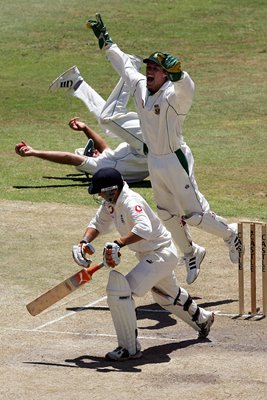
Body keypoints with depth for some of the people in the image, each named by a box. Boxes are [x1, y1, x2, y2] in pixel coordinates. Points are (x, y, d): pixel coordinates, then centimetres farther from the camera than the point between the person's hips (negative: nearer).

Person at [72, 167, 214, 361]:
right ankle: (202, 319, 61)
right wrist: (85, 242, -10)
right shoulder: (111, 202, -3)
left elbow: (144, 228, -48)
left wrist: (119, 243, -58)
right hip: (148, 255, 11)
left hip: (160, 255, -11)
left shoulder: (130, 202, -31)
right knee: (168, 295, 34)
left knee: (120, 291, -24)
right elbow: (98, 223, 9)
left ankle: (130, 348, -15)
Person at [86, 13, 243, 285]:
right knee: (168, 216, 17)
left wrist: (178, 75, -66)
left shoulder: (173, 95, -21)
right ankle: (191, 254, 36)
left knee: (193, 213, -2)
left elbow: (186, 88, -45)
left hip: (175, 161, -8)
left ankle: (230, 234, 24)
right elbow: (123, 64, 15)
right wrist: (105, 40, 21)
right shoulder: (141, 87, 1)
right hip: (153, 162, 8)